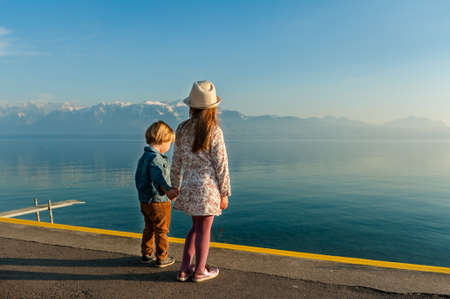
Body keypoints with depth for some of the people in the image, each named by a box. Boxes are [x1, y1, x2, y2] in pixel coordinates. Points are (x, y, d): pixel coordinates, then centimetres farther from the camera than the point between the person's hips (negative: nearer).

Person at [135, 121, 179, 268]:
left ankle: (146, 254, 34)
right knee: (161, 231, 7)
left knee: (149, 228, 22)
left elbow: (138, 178, 18)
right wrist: (168, 190, -51)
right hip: (158, 202, -9)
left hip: (144, 201, 9)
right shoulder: (155, 158, -22)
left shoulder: (143, 157, 9)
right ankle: (161, 258, 19)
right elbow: (158, 177, -38)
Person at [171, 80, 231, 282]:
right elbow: (221, 165, -10)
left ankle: (185, 269, 27)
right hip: (208, 185, -5)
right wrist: (224, 193, -2)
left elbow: (176, 162, 7)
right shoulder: (214, 131, -12)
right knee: (204, 229, 10)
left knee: (196, 227, 21)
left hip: (188, 186, 5)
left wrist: (175, 187, 18)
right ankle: (199, 271, 25)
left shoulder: (182, 129, 2)